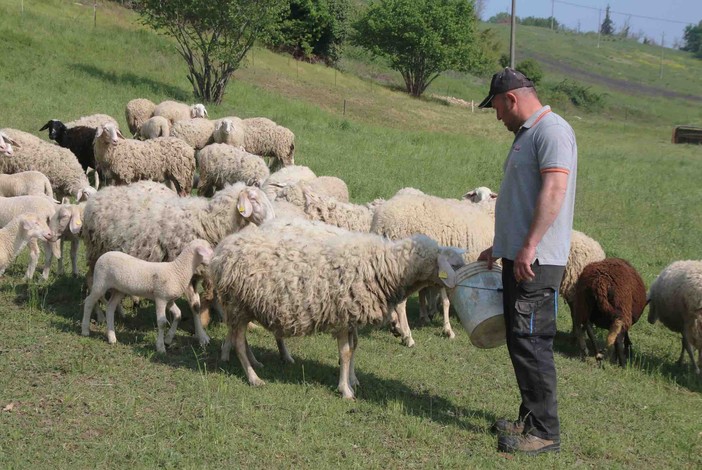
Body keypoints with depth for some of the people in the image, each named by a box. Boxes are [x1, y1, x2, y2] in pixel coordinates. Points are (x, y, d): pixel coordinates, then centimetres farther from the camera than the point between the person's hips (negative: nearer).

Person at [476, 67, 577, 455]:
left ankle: (544, 432, -3)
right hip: (519, 258, 10)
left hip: (537, 261, -10)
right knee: (521, 342, 14)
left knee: (532, 343, -9)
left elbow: (554, 190, -23)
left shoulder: (552, 131, -12)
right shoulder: (526, 135, 20)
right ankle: (530, 420, 23)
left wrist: (529, 246, -26)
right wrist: (500, 247, 31)